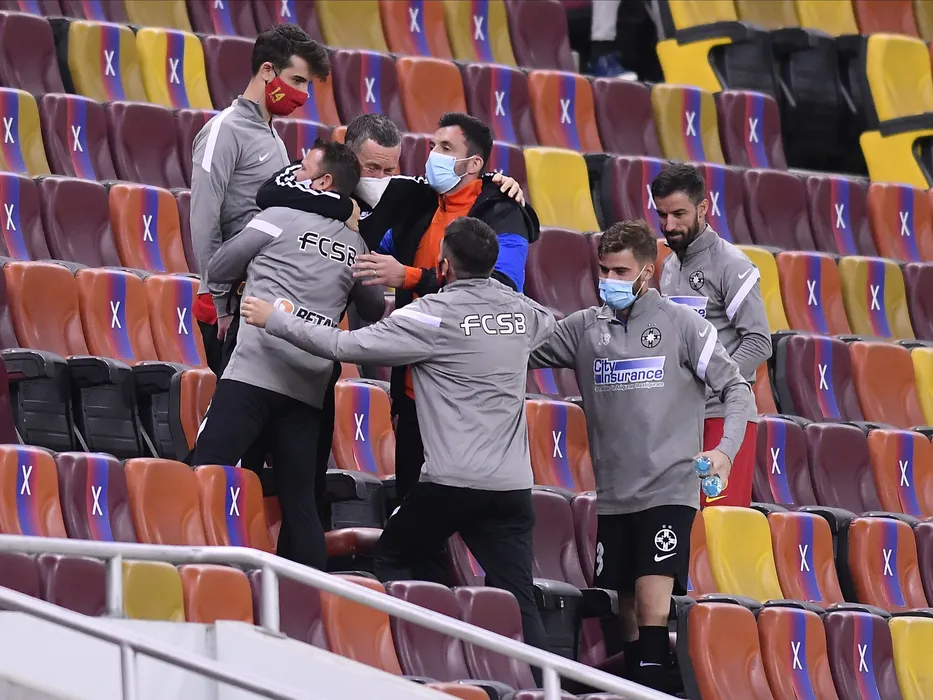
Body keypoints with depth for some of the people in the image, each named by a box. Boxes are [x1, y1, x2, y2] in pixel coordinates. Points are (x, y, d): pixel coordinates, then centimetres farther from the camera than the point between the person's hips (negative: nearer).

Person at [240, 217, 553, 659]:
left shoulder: (434, 315, -7)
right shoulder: (522, 311, 9)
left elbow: (345, 346, -7)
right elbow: (549, 323, 36)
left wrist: (273, 320, 4)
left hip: (450, 481, -4)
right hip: (513, 485, 5)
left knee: (391, 560, 18)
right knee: (517, 602, 1)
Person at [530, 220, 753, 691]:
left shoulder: (682, 324, -2)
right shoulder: (585, 328, 7)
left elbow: (735, 387, 0)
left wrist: (726, 449, -13)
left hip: (668, 489, -4)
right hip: (613, 497, 4)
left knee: (652, 603, -17)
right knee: (626, 613, 8)